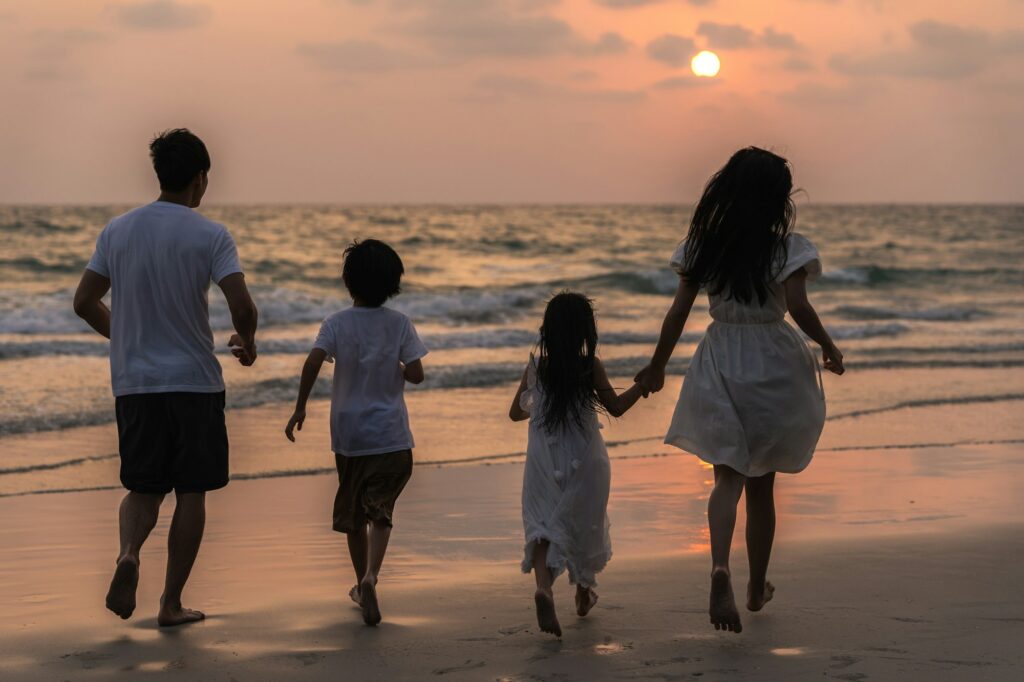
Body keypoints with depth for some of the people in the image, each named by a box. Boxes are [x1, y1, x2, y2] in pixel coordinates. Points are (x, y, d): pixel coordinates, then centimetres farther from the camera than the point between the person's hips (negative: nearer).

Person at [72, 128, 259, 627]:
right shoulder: (210, 236, -8)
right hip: (195, 381, -3)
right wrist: (246, 342, 4)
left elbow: (84, 303, 7)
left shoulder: (117, 231, 4)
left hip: (133, 383, 3)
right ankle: (172, 603, 10)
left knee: (143, 488, 13)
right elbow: (242, 307, -18)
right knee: (191, 493, 8)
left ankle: (129, 552, -17)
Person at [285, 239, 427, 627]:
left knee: (353, 513, 16)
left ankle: (362, 582, 27)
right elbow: (415, 374, -8)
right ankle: (370, 575, -25)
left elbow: (313, 362, -18)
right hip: (391, 435, -1)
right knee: (380, 511, 0)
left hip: (349, 434, 1)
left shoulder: (337, 324, -3)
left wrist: (300, 407, -10)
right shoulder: (400, 324, -3)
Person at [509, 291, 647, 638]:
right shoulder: (591, 367, -11)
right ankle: (584, 592, 36)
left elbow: (516, 412, 7)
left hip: (544, 462, 1)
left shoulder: (535, 368, -3)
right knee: (585, 523, 19)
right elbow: (616, 407, -3)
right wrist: (643, 385, 11)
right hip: (585, 460, 0)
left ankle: (543, 586, -31)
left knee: (543, 524, -3)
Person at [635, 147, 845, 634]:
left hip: (720, 364, 2)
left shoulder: (701, 246, -1)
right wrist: (828, 347, -6)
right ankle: (757, 587, 24)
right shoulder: (786, 248, -11)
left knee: (728, 477, 0)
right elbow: (797, 306, -22)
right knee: (762, 484, 14)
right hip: (774, 364, -1)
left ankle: (720, 565, -28)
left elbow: (678, 311, 1)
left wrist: (657, 366, 11)